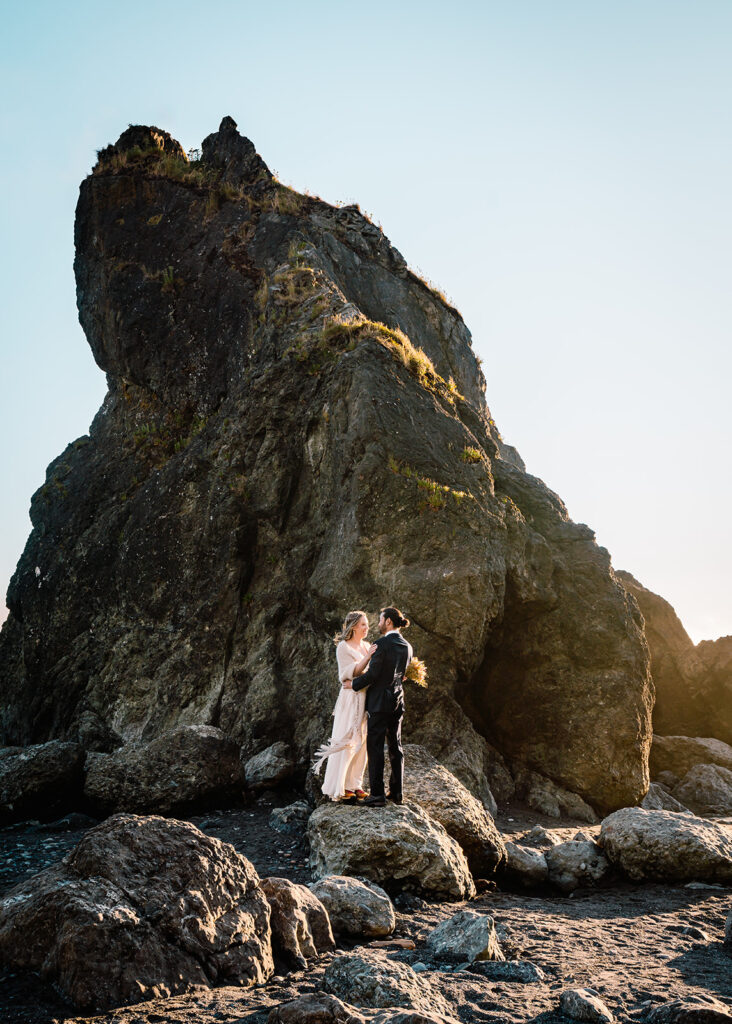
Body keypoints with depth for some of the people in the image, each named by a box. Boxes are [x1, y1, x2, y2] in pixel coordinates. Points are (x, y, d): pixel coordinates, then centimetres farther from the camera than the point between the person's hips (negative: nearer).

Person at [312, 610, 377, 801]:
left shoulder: (367, 646, 14)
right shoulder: (343, 647, -6)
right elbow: (353, 672, -13)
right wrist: (368, 657, -24)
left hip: (366, 699, 7)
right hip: (351, 698, -7)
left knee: (361, 742, 8)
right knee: (346, 742, -5)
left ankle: (354, 784, 15)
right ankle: (339, 787, 1)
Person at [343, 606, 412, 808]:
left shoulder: (382, 644, -16)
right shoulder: (407, 647, 8)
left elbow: (372, 674, -18)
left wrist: (353, 684, -1)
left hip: (379, 700, -7)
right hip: (398, 701, 7)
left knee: (375, 747, -1)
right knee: (395, 746, 13)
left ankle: (377, 794, -1)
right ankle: (397, 792, 17)